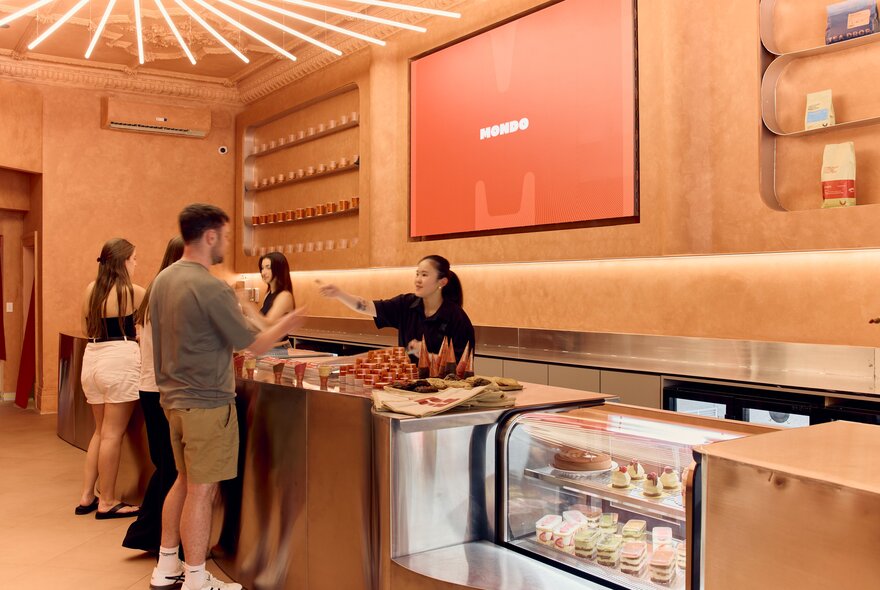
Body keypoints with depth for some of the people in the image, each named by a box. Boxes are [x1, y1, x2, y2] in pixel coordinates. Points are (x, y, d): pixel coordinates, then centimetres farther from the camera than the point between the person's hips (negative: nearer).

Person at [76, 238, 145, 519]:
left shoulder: (91, 289, 10)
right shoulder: (131, 291, -7)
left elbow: (88, 329, 19)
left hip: (92, 359, 7)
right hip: (119, 361, -7)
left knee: (100, 431, 18)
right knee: (112, 434, 0)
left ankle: (87, 496, 22)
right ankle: (107, 502, 8)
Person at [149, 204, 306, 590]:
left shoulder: (163, 279, 5)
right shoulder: (212, 289, -21)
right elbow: (254, 346, -14)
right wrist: (286, 324, 2)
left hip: (174, 397, 9)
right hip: (206, 402, -8)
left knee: (185, 481, 20)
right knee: (201, 490, 2)